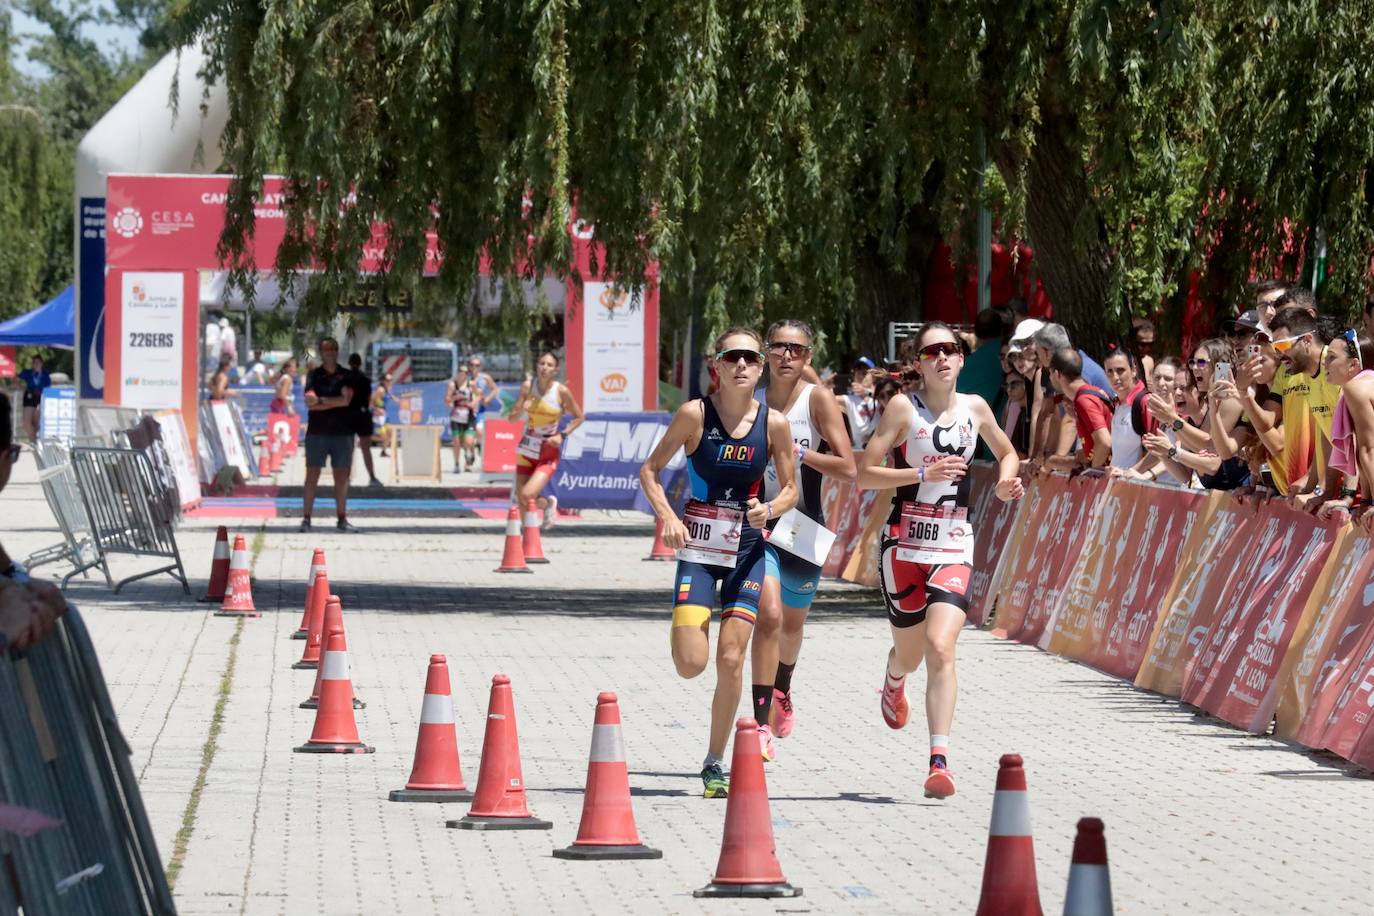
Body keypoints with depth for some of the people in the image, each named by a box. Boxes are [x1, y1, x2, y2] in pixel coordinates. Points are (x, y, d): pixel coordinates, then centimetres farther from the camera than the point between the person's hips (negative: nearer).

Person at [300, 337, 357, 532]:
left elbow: (346, 399, -8)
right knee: (312, 475, -2)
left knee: (341, 476, 4)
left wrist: (321, 401, -9)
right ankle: (307, 518, 0)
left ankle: (342, 519, 10)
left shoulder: (346, 376, 7)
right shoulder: (314, 375, 5)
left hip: (342, 433, 1)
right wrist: (334, 403, -13)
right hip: (317, 432, -1)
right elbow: (310, 402, -8)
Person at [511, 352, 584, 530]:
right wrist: (521, 410, -22)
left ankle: (549, 503, 14)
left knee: (527, 496, -19)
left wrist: (563, 435, -12)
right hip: (527, 449, 4)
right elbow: (512, 418, 0)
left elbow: (578, 417, 1)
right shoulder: (528, 386, -3)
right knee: (521, 502, 5)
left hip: (548, 453, -4)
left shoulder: (561, 391, -11)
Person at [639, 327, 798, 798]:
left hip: (747, 548, 1)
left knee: (730, 660, -3)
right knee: (691, 663, -10)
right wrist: (668, 517, -15)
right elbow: (650, 470, 0)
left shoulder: (774, 423, -3)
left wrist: (769, 509, -15)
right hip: (698, 547, -1)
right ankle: (682, 628, 28)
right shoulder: (695, 414, -8)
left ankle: (715, 763, 12)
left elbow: (790, 490, 7)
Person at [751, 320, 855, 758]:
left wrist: (799, 452, -25)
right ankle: (762, 725, -21)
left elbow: (848, 468, -15)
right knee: (769, 614, -22)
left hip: (804, 529, 1)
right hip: (759, 524, -1)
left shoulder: (818, 400, -9)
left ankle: (782, 690, 53)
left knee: (792, 623, 21)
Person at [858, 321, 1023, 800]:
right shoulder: (903, 408, -5)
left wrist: (1007, 479, 3)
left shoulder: (975, 408, 5)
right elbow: (864, 474, -9)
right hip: (905, 543, -1)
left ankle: (939, 761, -22)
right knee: (910, 653, 12)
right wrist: (925, 474, -20)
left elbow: (1006, 452, 25)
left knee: (940, 647, -18)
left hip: (954, 547, 1)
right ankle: (893, 682, 52)